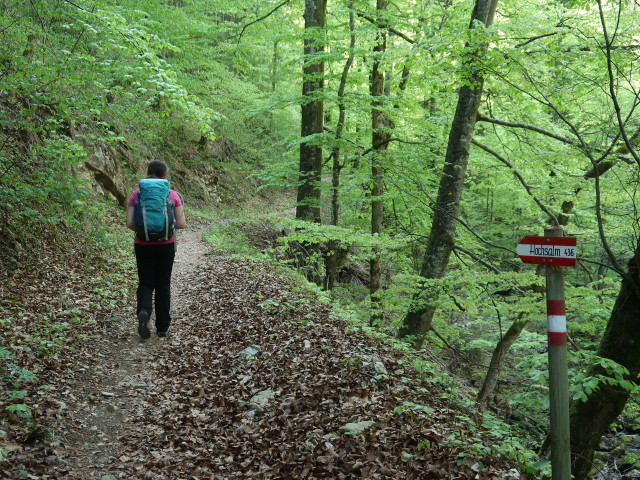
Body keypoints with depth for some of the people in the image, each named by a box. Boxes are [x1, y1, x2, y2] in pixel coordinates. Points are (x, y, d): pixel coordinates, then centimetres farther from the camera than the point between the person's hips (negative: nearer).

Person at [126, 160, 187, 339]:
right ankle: (162, 327, 16)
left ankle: (143, 311, -19)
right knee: (163, 284, 13)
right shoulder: (172, 195, -4)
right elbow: (181, 224, -7)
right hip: (166, 245, 0)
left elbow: (130, 223, -8)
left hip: (143, 245, 0)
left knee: (146, 284, 12)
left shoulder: (137, 195, -3)